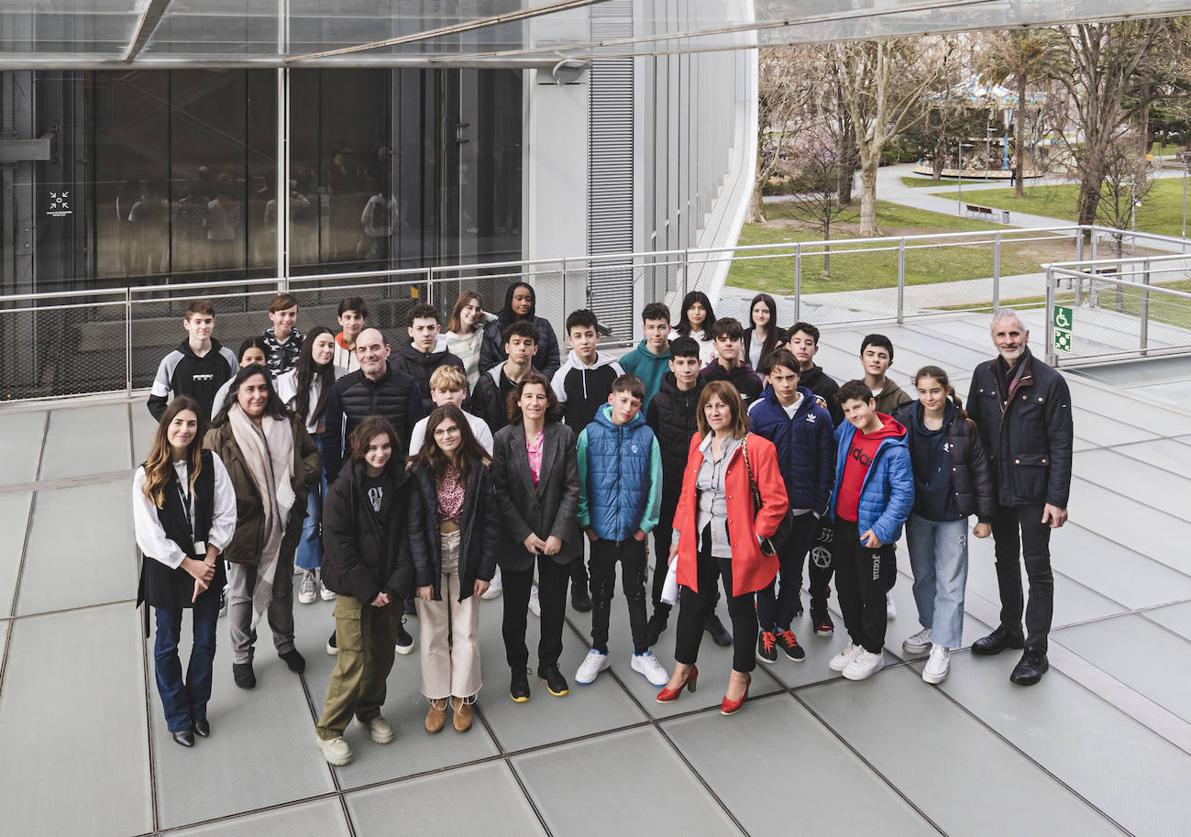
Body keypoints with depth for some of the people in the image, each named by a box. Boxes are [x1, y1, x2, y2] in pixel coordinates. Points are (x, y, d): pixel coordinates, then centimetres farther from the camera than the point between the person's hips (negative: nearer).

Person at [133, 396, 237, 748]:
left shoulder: (211, 463, -7)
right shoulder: (147, 476, -11)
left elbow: (226, 515, -6)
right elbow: (149, 537, -13)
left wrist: (208, 561, -12)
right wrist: (190, 565, -15)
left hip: (207, 565, 2)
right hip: (166, 570, -2)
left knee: (205, 643, 14)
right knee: (167, 646, 12)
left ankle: (198, 709, 35)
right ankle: (177, 717, 30)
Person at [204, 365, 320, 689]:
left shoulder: (289, 425, -1)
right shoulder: (220, 434, -13)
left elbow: (312, 454, 11)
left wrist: (300, 480, -6)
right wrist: (229, 508, -19)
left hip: (282, 524, 4)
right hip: (242, 526, -4)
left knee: (282, 588, 22)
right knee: (241, 594, 12)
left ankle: (285, 643, 43)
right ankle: (241, 656, 29)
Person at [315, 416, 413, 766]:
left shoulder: (401, 484, -1)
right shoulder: (343, 489, -12)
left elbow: (406, 537, -1)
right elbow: (339, 546, -12)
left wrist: (395, 586, -10)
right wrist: (368, 590, -14)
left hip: (390, 588, 4)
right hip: (353, 588, -4)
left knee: (383, 655, 13)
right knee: (354, 659, -5)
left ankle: (370, 711, 37)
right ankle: (329, 730, 12)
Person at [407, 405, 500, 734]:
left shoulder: (479, 469, -6)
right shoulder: (421, 471, -9)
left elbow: (491, 522, -3)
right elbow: (414, 526, -9)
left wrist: (485, 570, -6)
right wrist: (423, 576, -12)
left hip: (466, 556, 1)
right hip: (431, 556, 0)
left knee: (465, 632, 9)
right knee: (434, 633, 9)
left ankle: (462, 698, 25)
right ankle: (437, 698, 24)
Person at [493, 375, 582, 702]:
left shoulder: (564, 435, -5)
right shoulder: (504, 438, -7)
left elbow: (572, 488, -5)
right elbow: (500, 492, -8)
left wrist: (559, 534, -11)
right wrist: (524, 535, -13)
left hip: (556, 537, 1)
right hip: (516, 537, -1)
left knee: (554, 604, 12)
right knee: (515, 608, 10)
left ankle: (549, 664, 32)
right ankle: (518, 669, 29)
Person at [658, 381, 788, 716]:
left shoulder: (757, 447, -14)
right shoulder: (698, 442, 5)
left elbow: (775, 501, -12)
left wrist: (756, 538, -14)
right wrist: (678, 534, 11)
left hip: (736, 548, -5)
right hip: (698, 544, 5)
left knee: (741, 610, 12)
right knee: (691, 606, 17)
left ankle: (740, 677, 31)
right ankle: (683, 670, 37)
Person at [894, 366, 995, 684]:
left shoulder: (963, 427, -10)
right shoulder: (904, 422, -6)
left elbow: (980, 472, -4)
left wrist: (985, 517, -2)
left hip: (952, 516, -3)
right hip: (917, 514, 3)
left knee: (950, 581, 0)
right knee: (922, 575, 17)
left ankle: (942, 647, 7)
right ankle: (930, 628, 36)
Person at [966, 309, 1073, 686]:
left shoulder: (1050, 382, -12)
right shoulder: (983, 375, 2)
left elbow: (1061, 445, -11)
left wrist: (1057, 499, -14)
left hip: (1033, 491, -5)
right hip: (996, 488, 5)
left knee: (1037, 568, 2)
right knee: (1005, 560, 19)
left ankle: (1036, 651, 10)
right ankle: (1010, 630, 37)